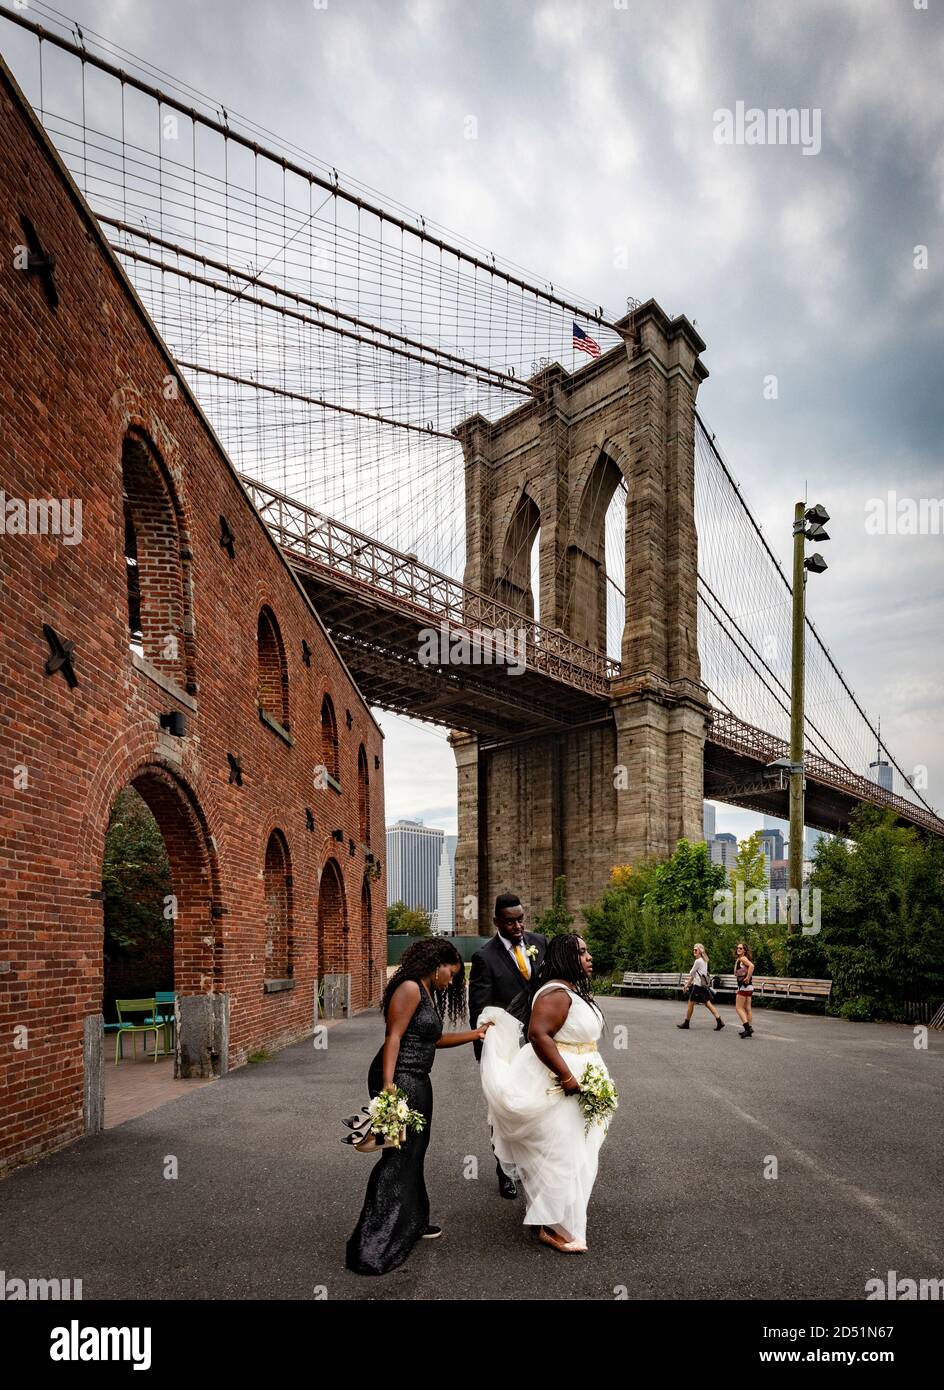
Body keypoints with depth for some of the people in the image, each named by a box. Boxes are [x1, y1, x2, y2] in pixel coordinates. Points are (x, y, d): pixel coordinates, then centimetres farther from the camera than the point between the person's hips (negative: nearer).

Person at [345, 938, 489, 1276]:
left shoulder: (427, 994, 16)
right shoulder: (410, 988, -14)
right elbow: (393, 1037, -20)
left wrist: (473, 1035, 23)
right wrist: (388, 1084, -27)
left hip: (417, 1083, 10)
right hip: (400, 1080, -10)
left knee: (412, 1154, 17)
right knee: (396, 1158, -6)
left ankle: (412, 1223, 31)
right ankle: (371, 1249, 0)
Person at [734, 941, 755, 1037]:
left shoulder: (743, 958, -12)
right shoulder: (738, 959, 15)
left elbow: (751, 966, -30)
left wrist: (747, 978, -26)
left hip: (744, 986, -9)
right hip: (748, 987, 9)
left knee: (739, 1008, -7)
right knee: (747, 1008, 11)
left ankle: (747, 1027, -14)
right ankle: (749, 1028, 15)